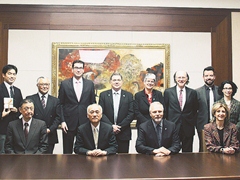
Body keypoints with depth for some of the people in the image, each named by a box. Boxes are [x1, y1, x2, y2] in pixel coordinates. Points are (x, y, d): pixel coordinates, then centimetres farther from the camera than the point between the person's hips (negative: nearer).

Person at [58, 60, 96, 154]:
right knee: (67, 151, 7)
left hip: (85, 122, 1)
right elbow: (60, 104, 2)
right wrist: (62, 121, -5)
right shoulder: (64, 84, 2)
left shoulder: (90, 84, 6)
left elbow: (93, 103, 9)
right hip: (69, 123, -1)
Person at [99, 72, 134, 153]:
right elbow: (100, 113, -1)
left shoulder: (129, 96, 6)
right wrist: (111, 126, -11)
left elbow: (131, 114, 0)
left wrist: (120, 126, -9)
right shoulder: (103, 95, 5)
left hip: (123, 133, 0)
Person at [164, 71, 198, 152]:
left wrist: (192, 122, 4)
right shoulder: (168, 92, 2)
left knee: (187, 152, 6)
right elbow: (165, 109, 6)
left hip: (188, 128, 1)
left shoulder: (192, 92, 6)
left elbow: (195, 109, 11)